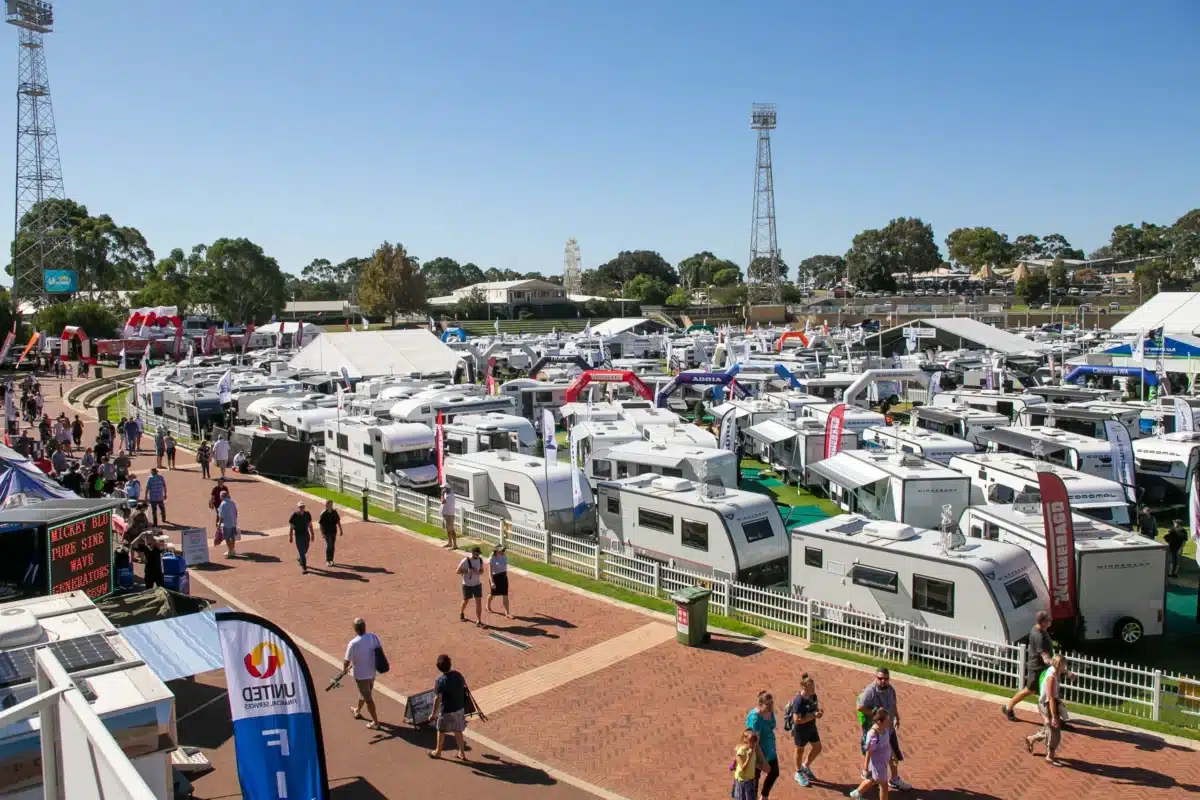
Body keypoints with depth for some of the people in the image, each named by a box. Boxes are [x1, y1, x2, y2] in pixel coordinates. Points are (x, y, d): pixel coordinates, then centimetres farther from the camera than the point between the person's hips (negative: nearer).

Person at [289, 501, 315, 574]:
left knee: (305, 550, 18)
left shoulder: (307, 514, 0)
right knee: (301, 551, -7)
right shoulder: (294, 515, -12)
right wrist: (290, 536, -7)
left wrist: (312, 534, 12)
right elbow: (291, 527, -7)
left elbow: (310, 525, 10)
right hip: (298, 535, -5)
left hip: (306, 535, 5)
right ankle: (303, 568, -5)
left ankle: (299, 558, 49)